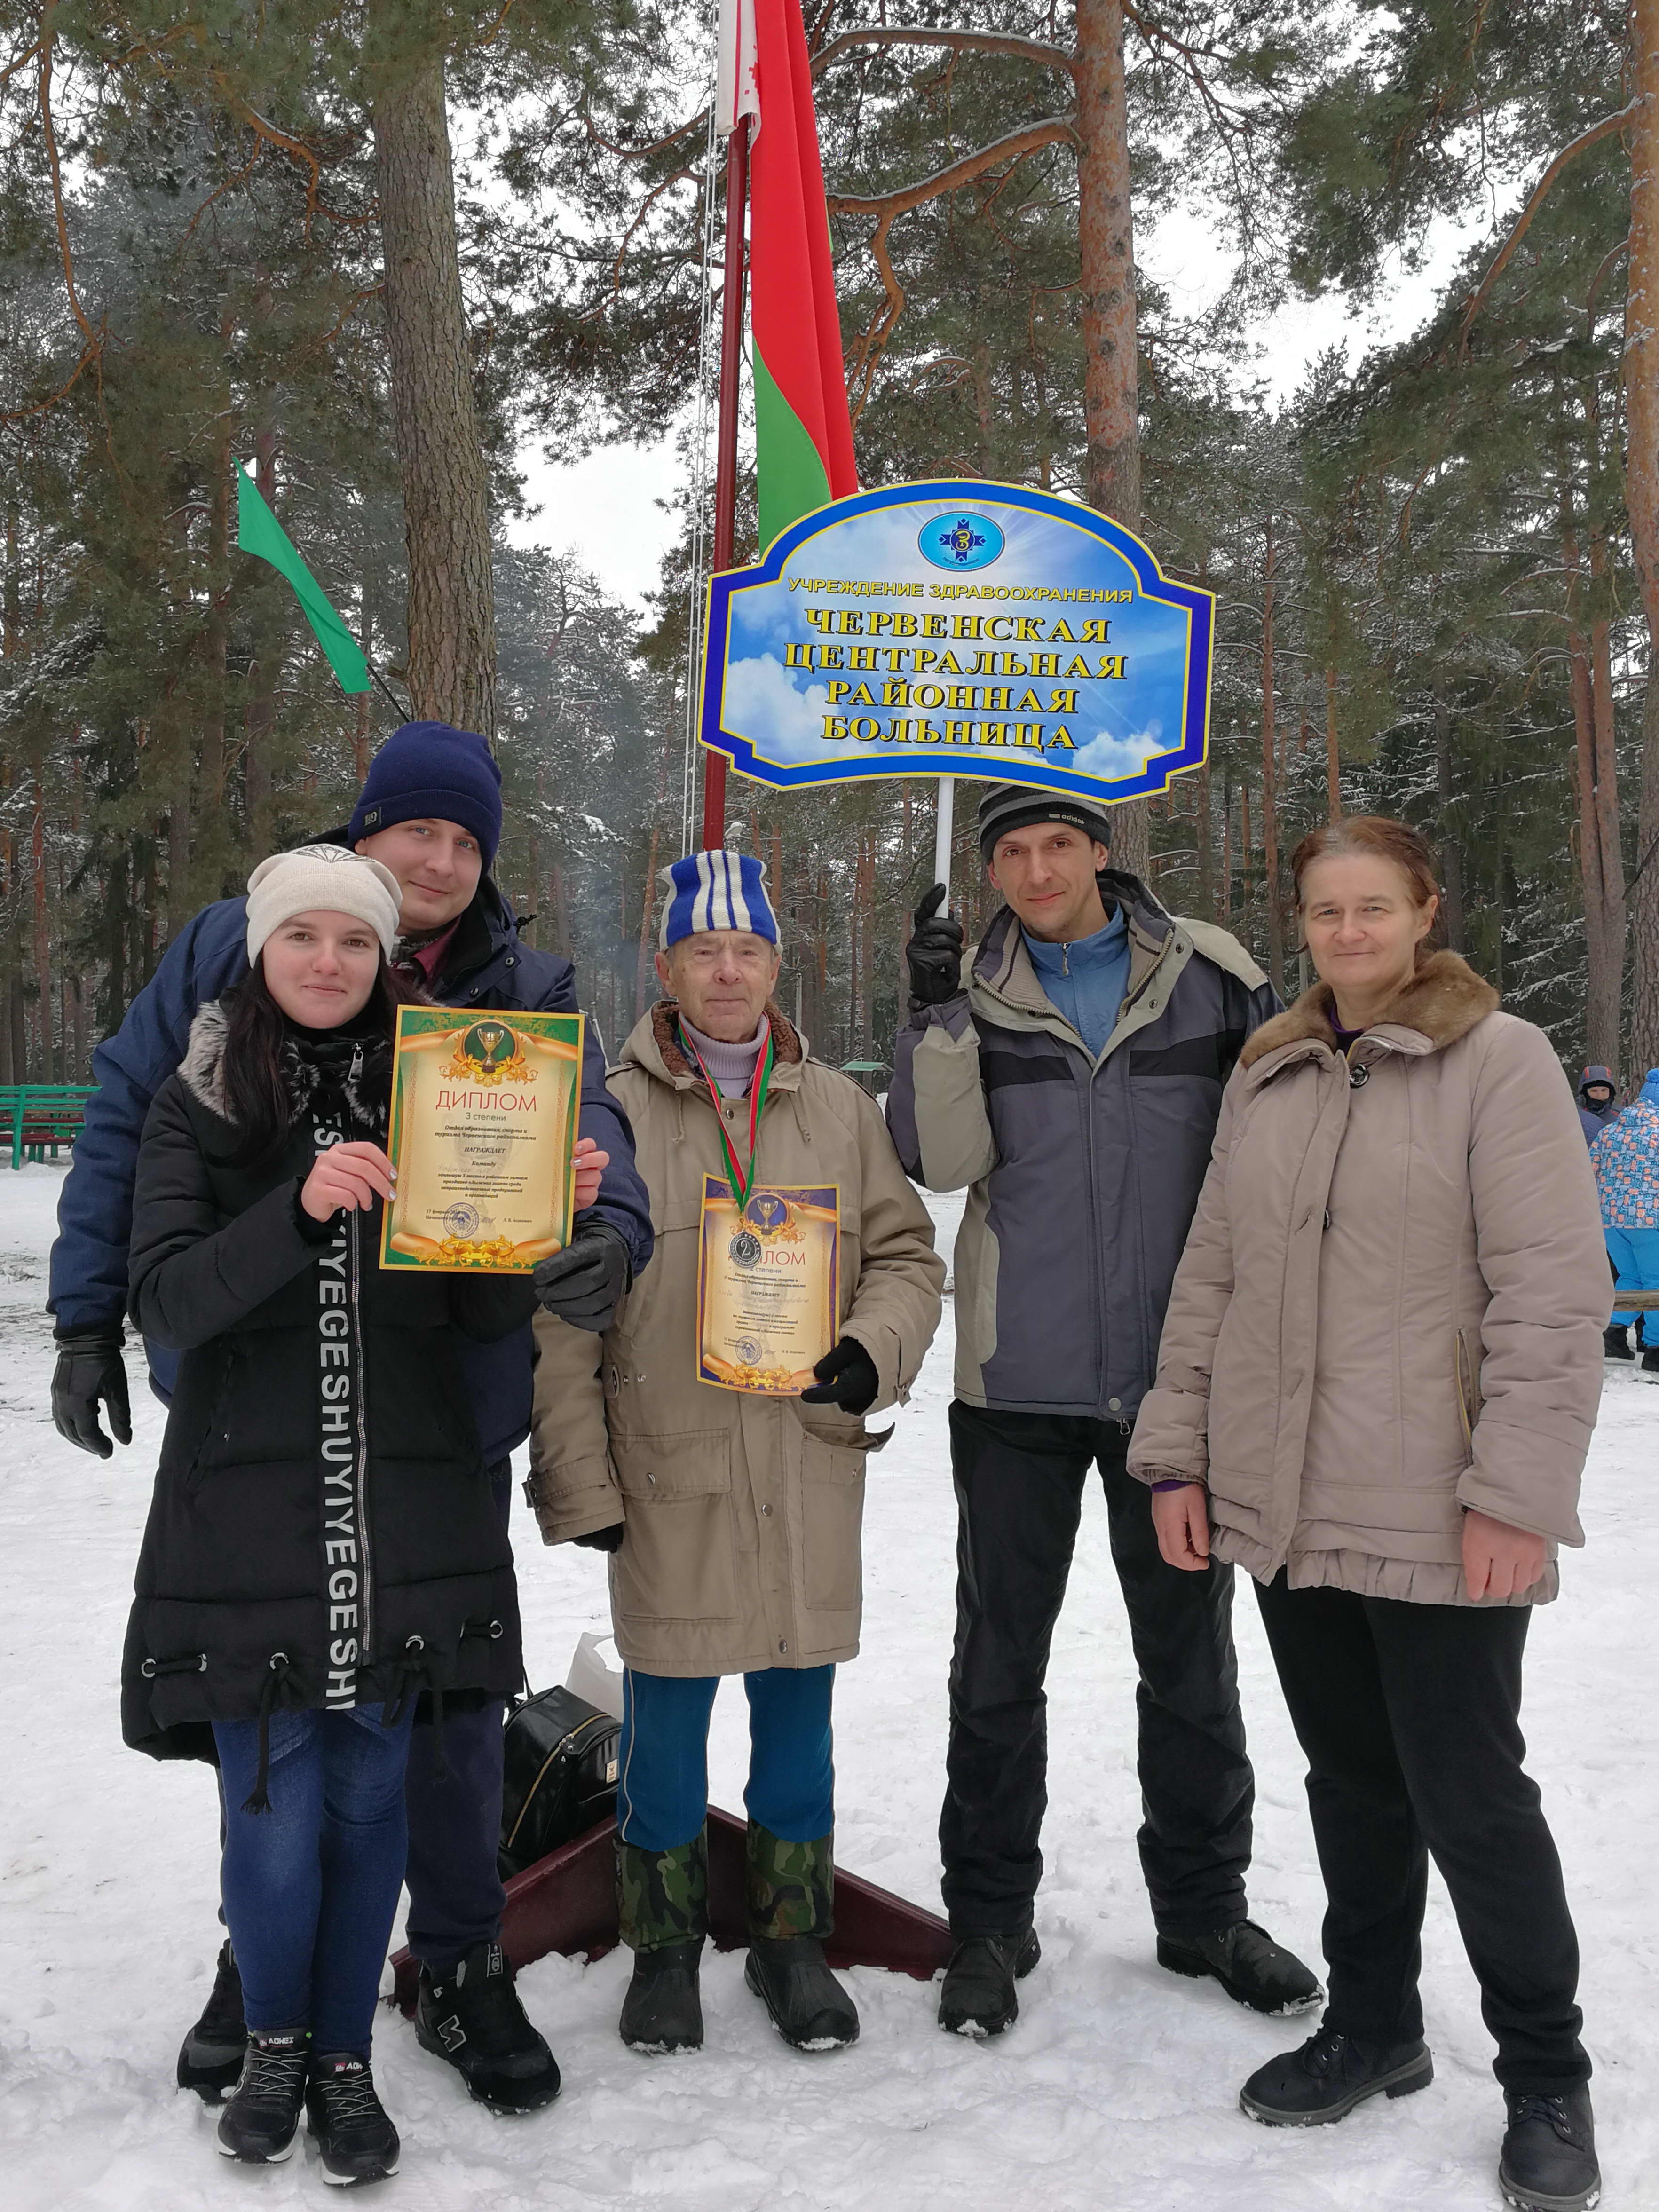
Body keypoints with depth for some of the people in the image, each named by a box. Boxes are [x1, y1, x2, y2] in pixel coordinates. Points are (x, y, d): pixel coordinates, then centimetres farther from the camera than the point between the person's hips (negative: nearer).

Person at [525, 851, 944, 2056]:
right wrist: (577, 1479, -6)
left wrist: (874, 1354, -7)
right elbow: (559, 1312, -2)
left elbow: (905, 1253, 13)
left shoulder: (841, 1109, 7)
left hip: (809, 1471, 2)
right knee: (668, 1720, 8)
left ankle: (794, 1941, 30)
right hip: (666, 1471, -2)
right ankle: (665, 1948, 28)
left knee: (798, 1713, 12)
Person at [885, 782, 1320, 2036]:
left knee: (1191, 1653, 13)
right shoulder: (975, 994, 3)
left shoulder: (1210, 975, 2)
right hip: (1019, 1382, 0)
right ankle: (990, 1918, 23)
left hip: (1176, 1375, 0)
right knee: (1000, 1657, 8)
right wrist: (938, 1014, -18)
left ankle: (1204, 1906, 30)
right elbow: (942, 1160, -10)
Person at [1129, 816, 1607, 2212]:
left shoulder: (1500, 1059, -6)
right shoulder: (1267, 1075, 11)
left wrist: (1515, 1492, -16)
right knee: (1351, 1778, 16)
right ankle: (1374, 2024, 34)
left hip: (1436, 1519, -5)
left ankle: (1546, 2079, 22)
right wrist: (1177, 1452, 7)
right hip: (1286, 1507, 5)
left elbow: (1555, 1291, -12)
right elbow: (1209, 1278, 12)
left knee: (1468, 1793, 2)